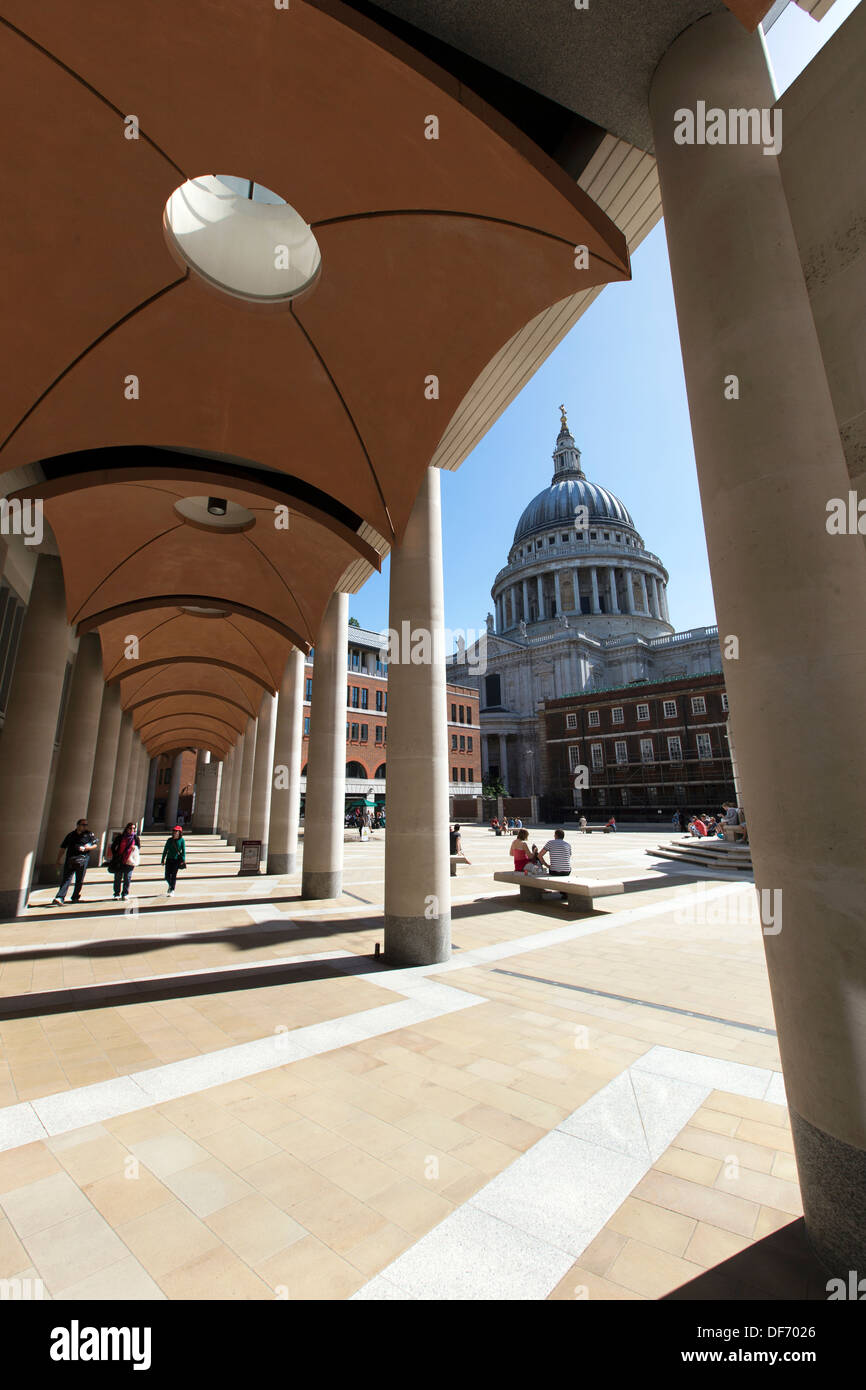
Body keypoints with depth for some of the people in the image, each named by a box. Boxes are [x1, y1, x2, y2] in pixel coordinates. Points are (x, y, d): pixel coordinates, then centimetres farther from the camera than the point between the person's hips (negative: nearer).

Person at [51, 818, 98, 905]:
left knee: (79, 880, 5)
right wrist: (59, 859, 9)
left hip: (83, 859, -1)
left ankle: (75, 897, 19)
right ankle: (60, 898, -12)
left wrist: (89, 847, -10)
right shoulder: (70, 835, 12)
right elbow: (63, 848, 15)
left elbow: (95, 845, 11)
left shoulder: (89, 834, 8)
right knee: (66, 879, -8)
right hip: (70, 860, 1)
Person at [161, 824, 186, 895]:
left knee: (174, 875, -5)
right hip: (169, 859, 3)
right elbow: (165, 850, 9)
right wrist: (163, 860, 7)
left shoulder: (182, 840, -3)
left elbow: (183, 850, -3)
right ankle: (170, 885, 33)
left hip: (177, 860, -3)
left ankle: (172, 890, 4)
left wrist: (183, 860, -11)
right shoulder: (169, 840, 4)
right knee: (167, 876, 3)